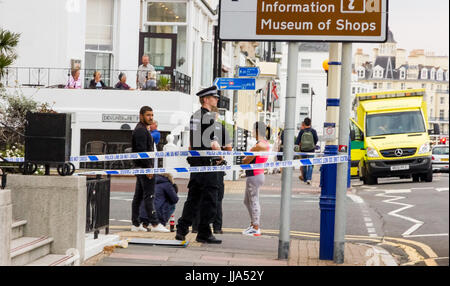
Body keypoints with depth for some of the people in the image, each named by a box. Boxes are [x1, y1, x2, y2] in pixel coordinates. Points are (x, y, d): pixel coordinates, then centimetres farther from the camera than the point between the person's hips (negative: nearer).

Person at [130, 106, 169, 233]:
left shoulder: (142, 129, 20)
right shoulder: (141, 130, -13)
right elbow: (142, 151, -21)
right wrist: (148, 168, -23)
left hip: (141, 168, 11)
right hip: (144, 168, -11)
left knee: (138, 196, 10)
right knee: (149, 195, -11)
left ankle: (135, 224, 12)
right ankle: (154, 223, -12)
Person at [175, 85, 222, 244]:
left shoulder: (194, 116, 14)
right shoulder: (209, 117, -14)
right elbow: (213, 144, -18)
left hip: (194, 161, 9)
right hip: (207, 162, -9)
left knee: (193, 197, 12)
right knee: (209, 198, -2)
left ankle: (182, 230, 11)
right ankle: (204, 233, 1)